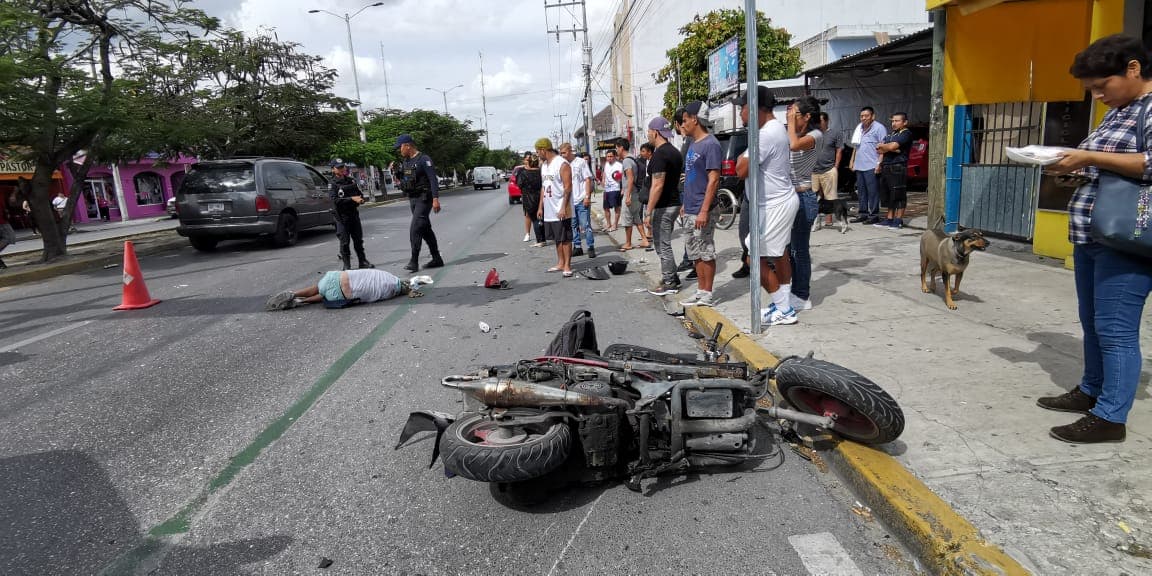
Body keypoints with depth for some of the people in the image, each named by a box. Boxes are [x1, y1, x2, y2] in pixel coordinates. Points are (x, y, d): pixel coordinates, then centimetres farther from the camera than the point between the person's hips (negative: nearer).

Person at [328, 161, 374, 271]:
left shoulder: (351, 181, 12)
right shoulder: (333, 184, -5)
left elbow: (360, 193, 18)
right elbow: (335, 200, -17)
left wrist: (360, 199, -6)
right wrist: (352, 199, -22)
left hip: (354, 214, 5)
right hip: (342, 216, -5)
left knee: (358, 239, 10)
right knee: (344, 242, -1)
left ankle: (363, 262, 19)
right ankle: (346, 265, 7)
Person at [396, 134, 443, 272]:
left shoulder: (423, 159, -12)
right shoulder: (405, 161, 13)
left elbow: (433, 179, -17)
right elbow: (402, 178, 23)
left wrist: (435, 199, -24)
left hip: (424, 199, -9)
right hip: (412, 199, 9)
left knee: (415, 229, -16)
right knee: (426, 229, 12)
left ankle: (414, 262, -15)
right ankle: (437, 259, 20)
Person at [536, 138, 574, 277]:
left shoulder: (562, 164, -12)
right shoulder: (545, 164, 14)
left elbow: (568, 188, -17)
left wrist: (563, 208, -22)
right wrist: (540, 206, 16)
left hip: (561, 210, -8)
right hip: (549, 210, 8)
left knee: (565, 239, -2)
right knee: (557, 238, 14)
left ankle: (567, 266, 3)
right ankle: (560, 263, 23)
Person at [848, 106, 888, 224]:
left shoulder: (878, 128, -4)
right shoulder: (859, 128, 19)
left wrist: (879, 163, -18)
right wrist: (852, 161, 20)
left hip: (871, 166, -8)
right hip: (859, 166, 8)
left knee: (873, 191, -6)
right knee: (861, 191, 10)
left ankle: (874, 215, -2)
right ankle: (862, 213, 17)